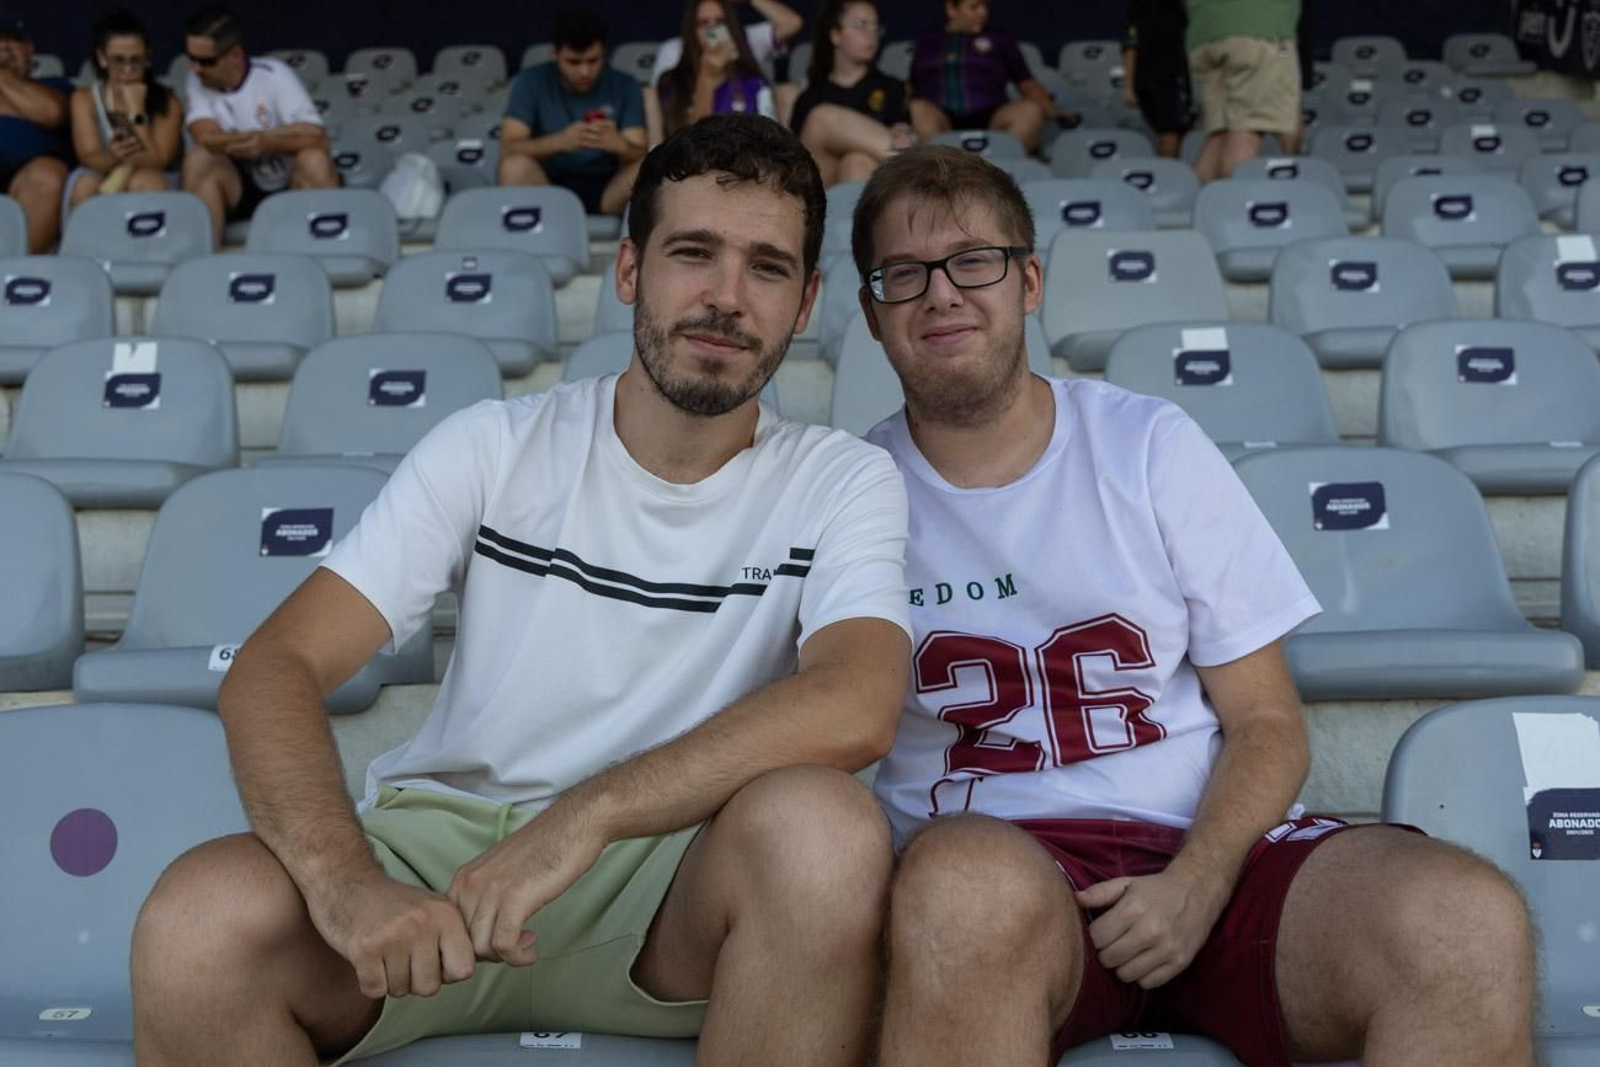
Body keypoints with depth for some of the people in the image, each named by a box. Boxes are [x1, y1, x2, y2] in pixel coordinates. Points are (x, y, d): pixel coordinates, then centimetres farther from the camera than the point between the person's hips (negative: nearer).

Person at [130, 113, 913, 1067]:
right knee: (197, 928, -30)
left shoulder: (842, 483, -1)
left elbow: (856, 707, -21)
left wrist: (588, 812, -30)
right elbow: (276, 666, -8)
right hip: (444, 839, 0)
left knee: (821, 824, -34)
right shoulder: (493, 448, 1)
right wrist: (343, 879, -27)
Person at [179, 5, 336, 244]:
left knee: (314, 159, -32)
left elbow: (317, 137, -22)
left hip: (290, 187, -2)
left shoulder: (273, 74, -11)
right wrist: (251, 141, -41)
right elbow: (206, 137, -22)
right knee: (199, 159, -26)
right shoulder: (197, 82, -4)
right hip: (238, 189, 2)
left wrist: (269, 141, -39)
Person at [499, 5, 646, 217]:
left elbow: (640, 155, -7)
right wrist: (558, 141, -33)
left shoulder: (624, 87, 1)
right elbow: (508, 149, -13)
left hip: (607, 190, 1)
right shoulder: (531, 82, -3)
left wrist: (619, 145, -33)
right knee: (516, 165, -32)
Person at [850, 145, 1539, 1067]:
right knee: (967, 882, -39)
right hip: (992, 859, -1)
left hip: (1207, 853, 2)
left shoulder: (1153, 446, 9)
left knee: (1470, 918, -28)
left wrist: (1195, 886, -11)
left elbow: (1268, 725, 8)